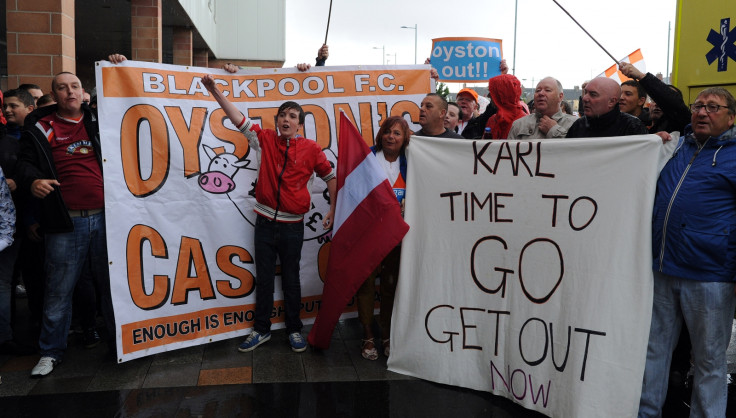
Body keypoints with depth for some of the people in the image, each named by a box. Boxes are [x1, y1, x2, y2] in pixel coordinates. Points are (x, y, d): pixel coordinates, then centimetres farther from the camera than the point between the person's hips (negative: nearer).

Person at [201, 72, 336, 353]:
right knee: (263, 278, 11)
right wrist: (215, 91, -18)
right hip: (265, 222, 2)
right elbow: (238, 119, -7)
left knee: (291, 279, 10)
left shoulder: (311, 149, -2)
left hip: (292, 225, -1)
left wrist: (332, 210, 1)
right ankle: (261, 330, 26)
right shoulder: (265, 140, 1)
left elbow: (330, 177, 6)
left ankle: (294, 330, 26)